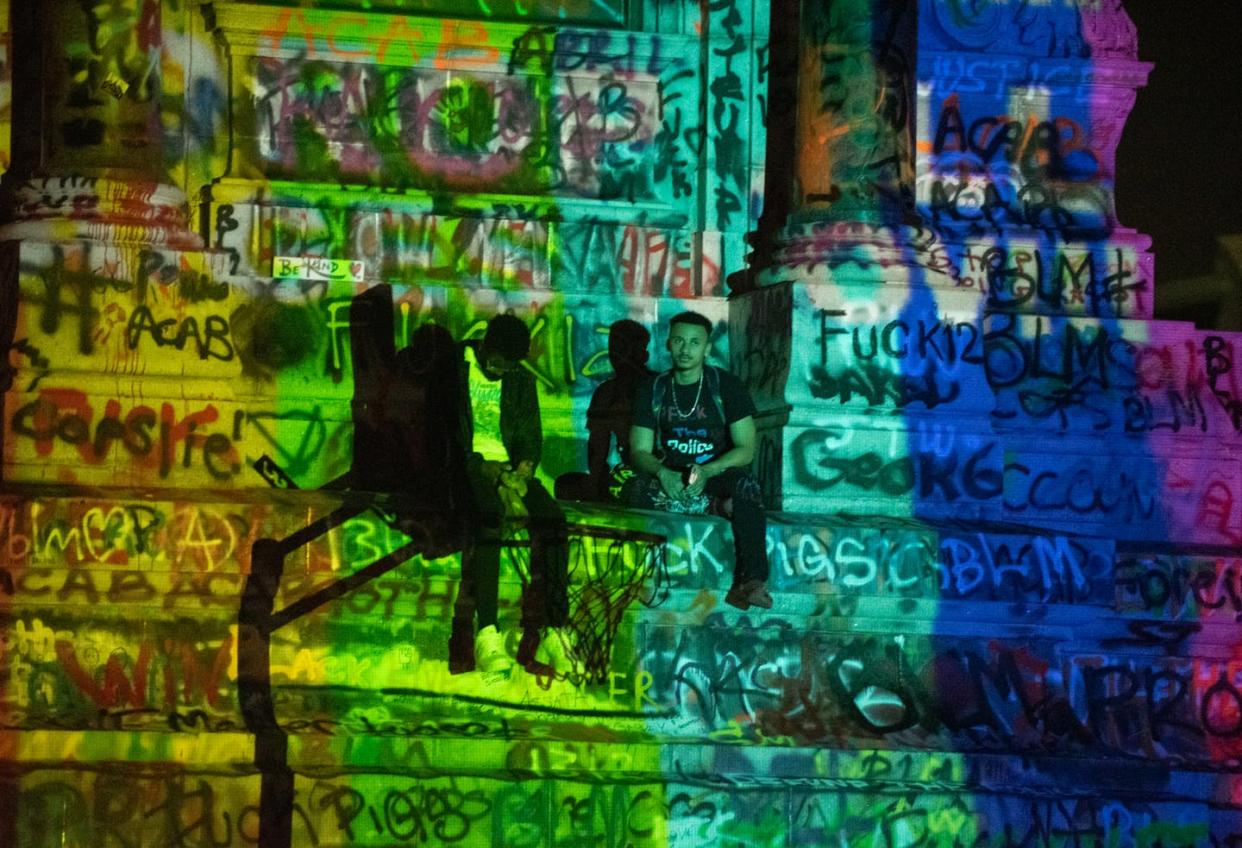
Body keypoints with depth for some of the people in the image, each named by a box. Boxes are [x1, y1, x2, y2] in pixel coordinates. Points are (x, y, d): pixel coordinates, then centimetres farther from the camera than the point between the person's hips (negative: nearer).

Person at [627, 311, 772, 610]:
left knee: (745, 483, -35)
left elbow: (746, 449, -8)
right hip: (668, 479, 2)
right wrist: (663, 473, -23)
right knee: (639, 487, -32)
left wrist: (706, 472, -26)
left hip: (717, 475, -1)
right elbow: (639, 451, 1)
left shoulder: (726, 386, -2)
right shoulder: (653, 390, 5)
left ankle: (751, 581, -42)